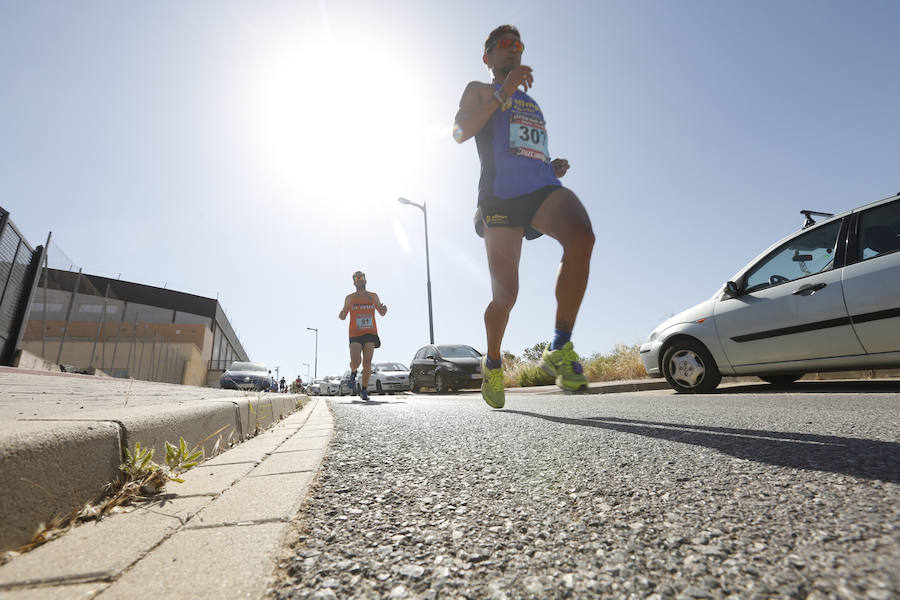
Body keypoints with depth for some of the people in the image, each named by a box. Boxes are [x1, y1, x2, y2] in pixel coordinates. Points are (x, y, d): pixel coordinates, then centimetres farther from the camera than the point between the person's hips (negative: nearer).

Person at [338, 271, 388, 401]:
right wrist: (341, 315, -11)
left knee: (367, 363, -3)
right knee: (355, 362, -14)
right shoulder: (350, 298, 8)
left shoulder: (373, 296, 12)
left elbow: (381, 313, 18)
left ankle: (364, 390, 8)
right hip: (355, 334, -1)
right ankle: (353, 374, 22)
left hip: (371, 333, 1)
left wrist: (384, 310, -6)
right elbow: (343, 316, 13)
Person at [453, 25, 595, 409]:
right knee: (505, 295, -8)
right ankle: (492, 363, 20)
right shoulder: (479, 90, 22)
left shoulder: (531, 103, 37)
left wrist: (554, 165, 17)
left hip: (543, 186, 4)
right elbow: (460, 132, 2)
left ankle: (559, 349, -24)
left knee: (581, 236, -31)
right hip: (501, 193, -4)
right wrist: (503, 92, -5)